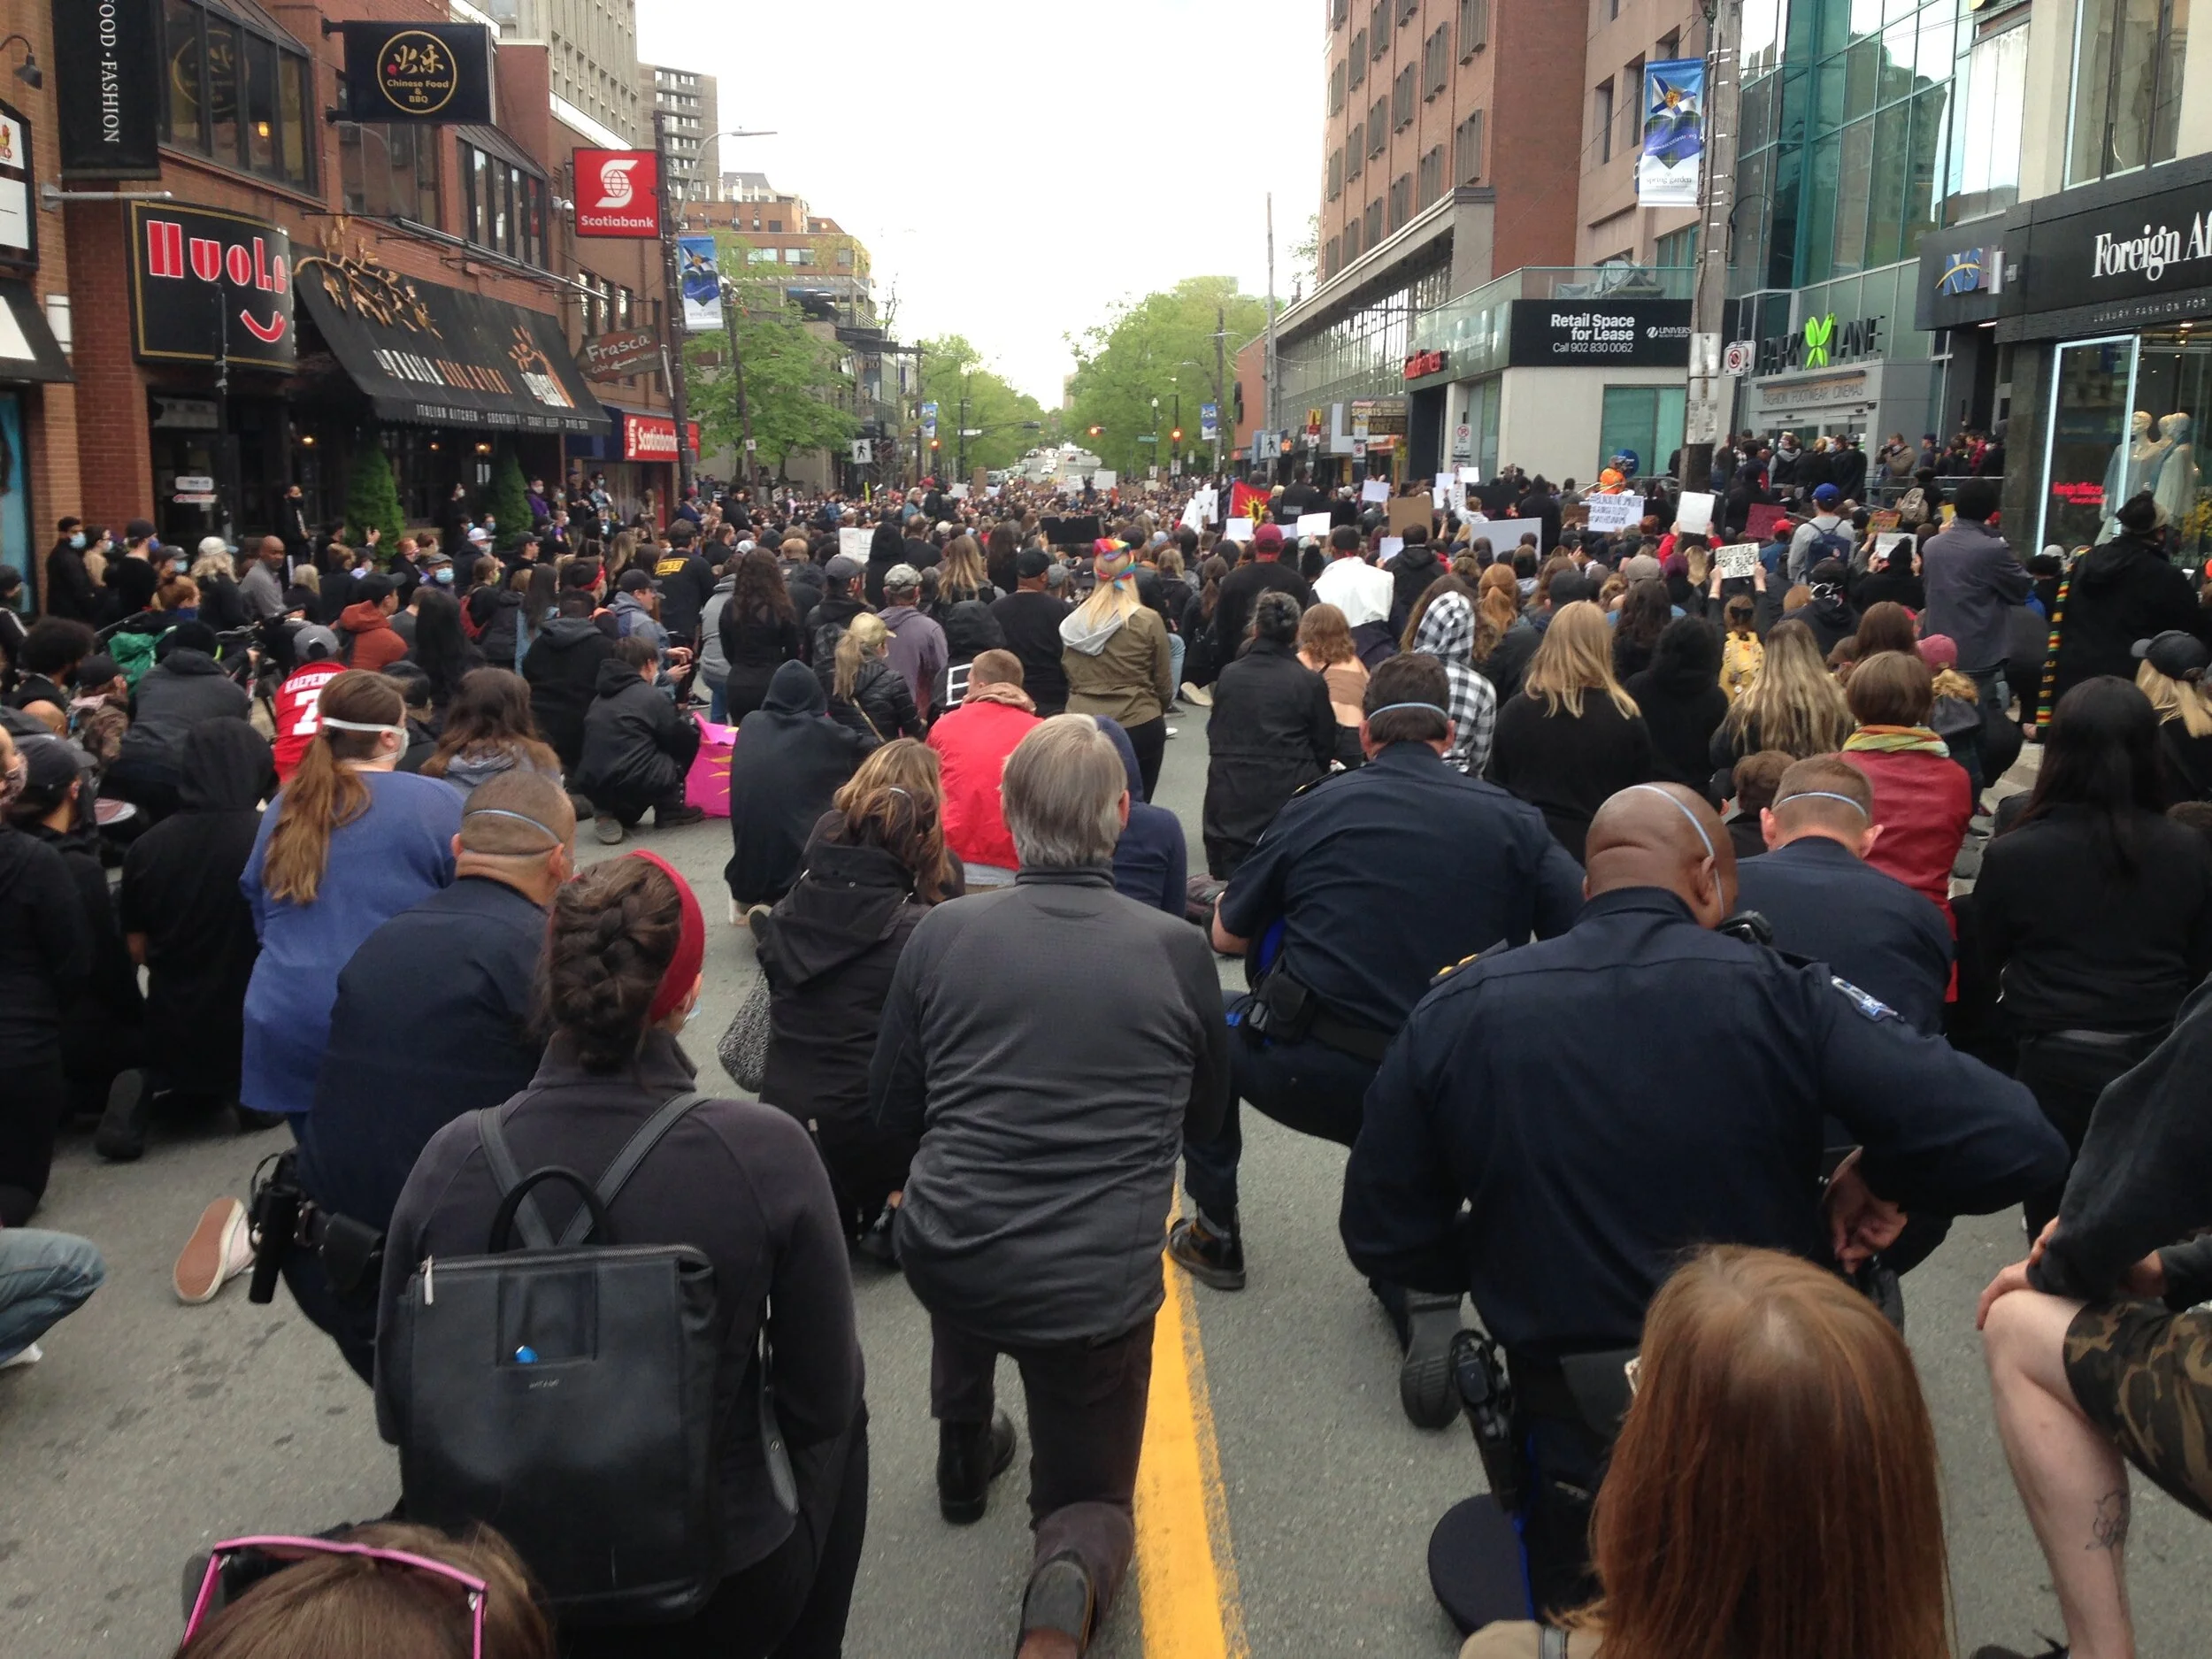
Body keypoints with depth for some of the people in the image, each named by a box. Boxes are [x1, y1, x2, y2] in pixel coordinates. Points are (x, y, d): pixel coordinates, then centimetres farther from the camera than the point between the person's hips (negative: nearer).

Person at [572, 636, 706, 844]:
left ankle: (611, 812, 9)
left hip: (592, 785, 6)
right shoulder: (653, 695, 0)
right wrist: (690, 724, 29)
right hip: (635, 782, -6)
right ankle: (669, 809, 14)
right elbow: (678, 739, 7)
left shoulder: (600, 697, 20)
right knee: (691, 729, 13)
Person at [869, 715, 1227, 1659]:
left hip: (945, 1262, 2)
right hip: (1098, 1290, -2)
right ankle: (1068, 1579, -11)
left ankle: (964, 1452, 45)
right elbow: (1203, 1117, 7)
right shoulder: (1177, 950, -9)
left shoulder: (943, 934, -7)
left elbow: (892, 1111, 5)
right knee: (1089, 1502, 21)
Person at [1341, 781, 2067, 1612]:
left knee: (1586, 1610, 34)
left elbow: (1384, 1239, -1)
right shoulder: (1779, 995, -15)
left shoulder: (1453, 1013, -10)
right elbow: (2013, 1144, -20)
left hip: (1575, 1433, 1)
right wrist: (1885, 1173, 0)